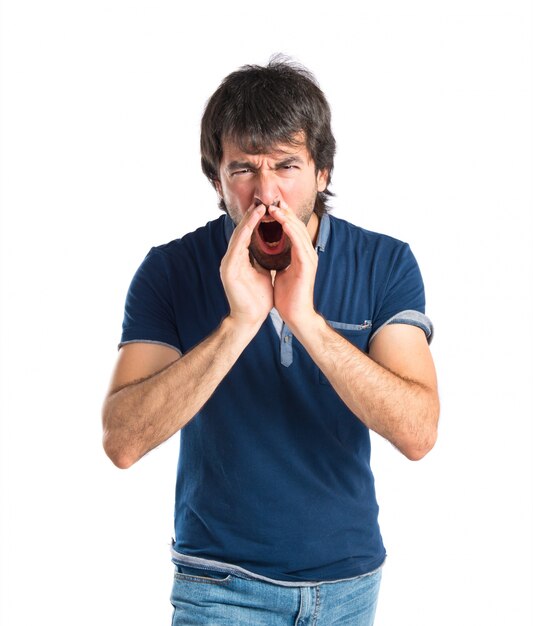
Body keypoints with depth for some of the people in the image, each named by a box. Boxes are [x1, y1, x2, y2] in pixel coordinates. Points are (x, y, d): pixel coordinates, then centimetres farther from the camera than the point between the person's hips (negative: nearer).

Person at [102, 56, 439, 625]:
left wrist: (306, 318, -29)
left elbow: (417, 433, -19)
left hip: (350, 577, 2)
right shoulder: (170, 271, -11)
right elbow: (122, 442, -21)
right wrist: (238, 324, -30)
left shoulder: (385, 264, -9)